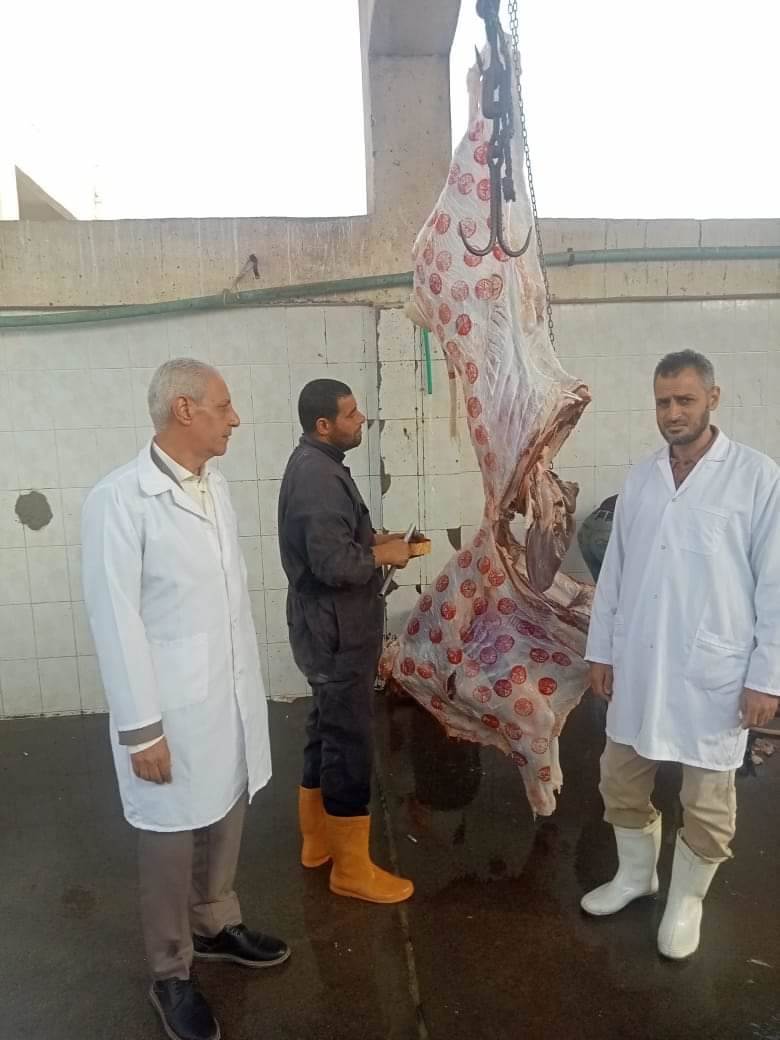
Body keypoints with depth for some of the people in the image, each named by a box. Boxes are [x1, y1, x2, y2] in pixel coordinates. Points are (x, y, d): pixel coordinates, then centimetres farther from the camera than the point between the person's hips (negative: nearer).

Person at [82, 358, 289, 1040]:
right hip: (174, 707, -6)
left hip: (233, 695, 7)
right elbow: (116, 621, -18)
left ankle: (216, 925, 48)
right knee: (171, 842, 13)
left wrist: (249, 680, 12)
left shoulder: (215, 485, 3)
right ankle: (171, 975, 37)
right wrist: (141, 728, -15)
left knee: (225, 820, 23)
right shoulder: (120, 500, -19)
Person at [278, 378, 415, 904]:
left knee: (327, 731, 20)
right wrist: (382, 555, -13)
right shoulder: (319, 477, -22)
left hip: (329, 626, 11)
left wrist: (373, 539, 6)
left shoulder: (315, 464, 11)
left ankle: (317, 840, 36)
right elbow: (333, 564, -29)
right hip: (335, 630, -11)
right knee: (349, 743, 2)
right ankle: (352, 869, 18)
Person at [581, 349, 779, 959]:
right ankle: (635, 873, 42)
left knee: (706, 800, 13)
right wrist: (601, 649, 8)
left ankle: (687, 899, 37)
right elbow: (615, 570, 8)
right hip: (637, 666, 5)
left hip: (712, 671, -4)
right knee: (622, 779, 17)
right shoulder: (641, 478, 5)